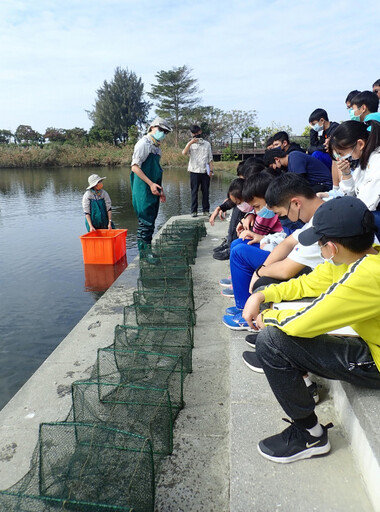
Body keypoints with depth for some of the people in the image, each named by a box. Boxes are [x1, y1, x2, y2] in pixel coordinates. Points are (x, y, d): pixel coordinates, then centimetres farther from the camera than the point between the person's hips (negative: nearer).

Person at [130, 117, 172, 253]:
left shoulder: (157, 147, 18)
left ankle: (148, 251, 20)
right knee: (146, 222, -8)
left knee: (151, 221, 12)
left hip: (153, 190, 9)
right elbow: (135, 167, -16)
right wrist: (151, 184, -19)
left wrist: (160, 190, 21)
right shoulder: (144, 143, -9)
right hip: (144, 190, -9)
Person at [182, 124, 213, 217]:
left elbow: (210, 158, 11)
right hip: (194, 171, -1)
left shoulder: (207, 144, 13)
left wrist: (211, 170, 1)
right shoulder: (190, 144, 9)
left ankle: (206, 210, 10)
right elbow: (184, 153, -10)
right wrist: (190, 143, -17)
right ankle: (194, 211, 3)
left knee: (206, 191, 3)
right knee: (194, 191, -1)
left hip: (205, 171, 1)